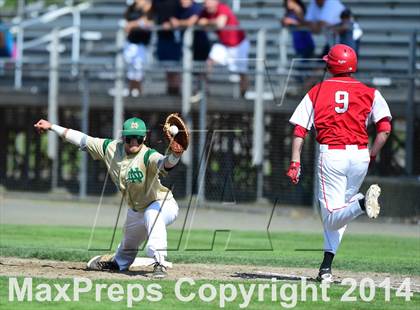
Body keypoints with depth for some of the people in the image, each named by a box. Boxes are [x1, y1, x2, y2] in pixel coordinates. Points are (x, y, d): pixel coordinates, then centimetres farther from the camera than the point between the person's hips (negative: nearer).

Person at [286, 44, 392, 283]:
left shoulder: (317, 92, 9)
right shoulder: (369, 93, 8)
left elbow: (300, 129, 1)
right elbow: (385, 128, -4)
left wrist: (295, 162, 0)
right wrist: (372, 155, 6)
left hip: (330, 154, -2)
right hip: (359, 155, 2)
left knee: (332, 216, -5)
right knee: (338, 212, 17)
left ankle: (362, 203, -37)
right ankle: (326, 267, 9)